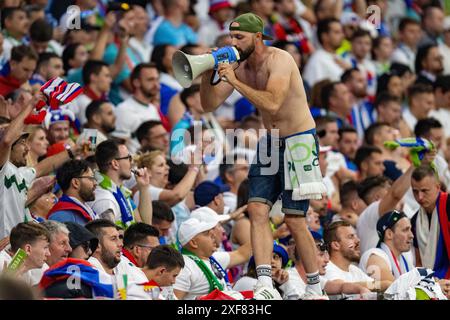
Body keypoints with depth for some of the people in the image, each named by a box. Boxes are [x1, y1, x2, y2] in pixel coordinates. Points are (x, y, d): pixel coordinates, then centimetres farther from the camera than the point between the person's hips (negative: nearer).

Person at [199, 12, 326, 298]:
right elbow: (209, 105, 3)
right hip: (271, 143, 7)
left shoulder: (279, 60, -19)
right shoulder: (240, 68, 4)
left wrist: (234, 81, -30)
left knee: (294, 219, -5)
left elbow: (272, 103, -33)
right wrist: (207, 74, -13)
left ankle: (315, 288, 9)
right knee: (257, 210, -9)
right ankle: (266, 285, -16)